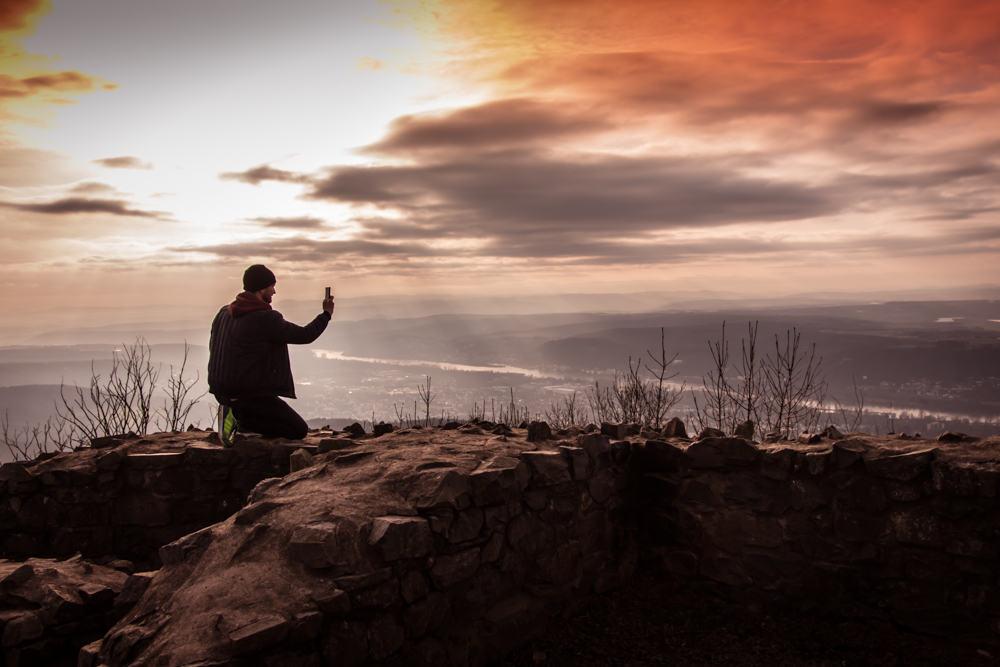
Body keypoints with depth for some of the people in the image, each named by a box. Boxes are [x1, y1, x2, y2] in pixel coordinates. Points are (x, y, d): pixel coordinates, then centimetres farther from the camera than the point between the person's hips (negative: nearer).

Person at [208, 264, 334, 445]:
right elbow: (305, 335, -10)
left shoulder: (224, 313, 7)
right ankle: (239, 418, -12)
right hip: (249, 394, -9)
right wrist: (326, 314, 6)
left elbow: (214, 348, 19)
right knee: (299, 430, -2)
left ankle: (235, 413, 6)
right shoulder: (265, 318, -17)